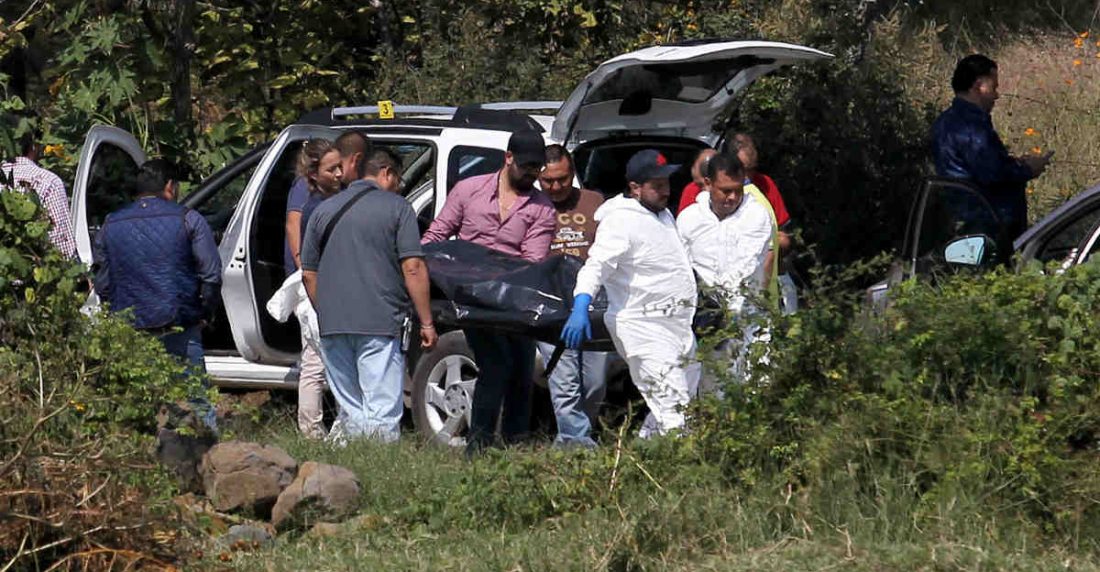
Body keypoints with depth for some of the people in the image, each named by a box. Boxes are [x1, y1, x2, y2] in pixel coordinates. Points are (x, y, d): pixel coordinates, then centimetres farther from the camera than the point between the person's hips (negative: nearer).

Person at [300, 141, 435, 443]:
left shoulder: (324, 210, 16)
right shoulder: (396, 207, 1)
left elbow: (308, 274, 17)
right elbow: (413, 268, -6)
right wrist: (426, 322, -3)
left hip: (332, 327, 5)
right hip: (381, 324, -5)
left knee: (351, 411, 12)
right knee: (382, 413, -6)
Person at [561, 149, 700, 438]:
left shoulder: (664, 215, 14)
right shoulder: (621, 221, -15)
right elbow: (597, 264, -27)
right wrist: (580, 308, -41)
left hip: (678, 327, 10)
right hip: (643, 329, -10)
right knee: (673, 414, -15)